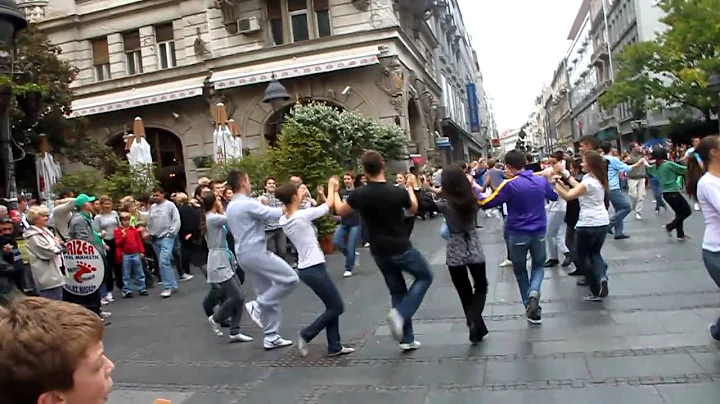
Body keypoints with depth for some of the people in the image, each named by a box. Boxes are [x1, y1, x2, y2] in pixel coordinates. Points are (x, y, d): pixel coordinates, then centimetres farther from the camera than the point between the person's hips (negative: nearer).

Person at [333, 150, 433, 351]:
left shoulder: (359, 194, -12)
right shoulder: (399, 192, -17)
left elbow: (340, 211, 8)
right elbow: (414, 209, 6)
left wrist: (334, 191, 25)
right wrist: (410, 187, 23)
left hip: (379, 252, 4)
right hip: (401, 249, -3)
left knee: (397, 292, 16)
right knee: (424, 277, 18)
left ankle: (406, 339, 18)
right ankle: (400, 313, -3)